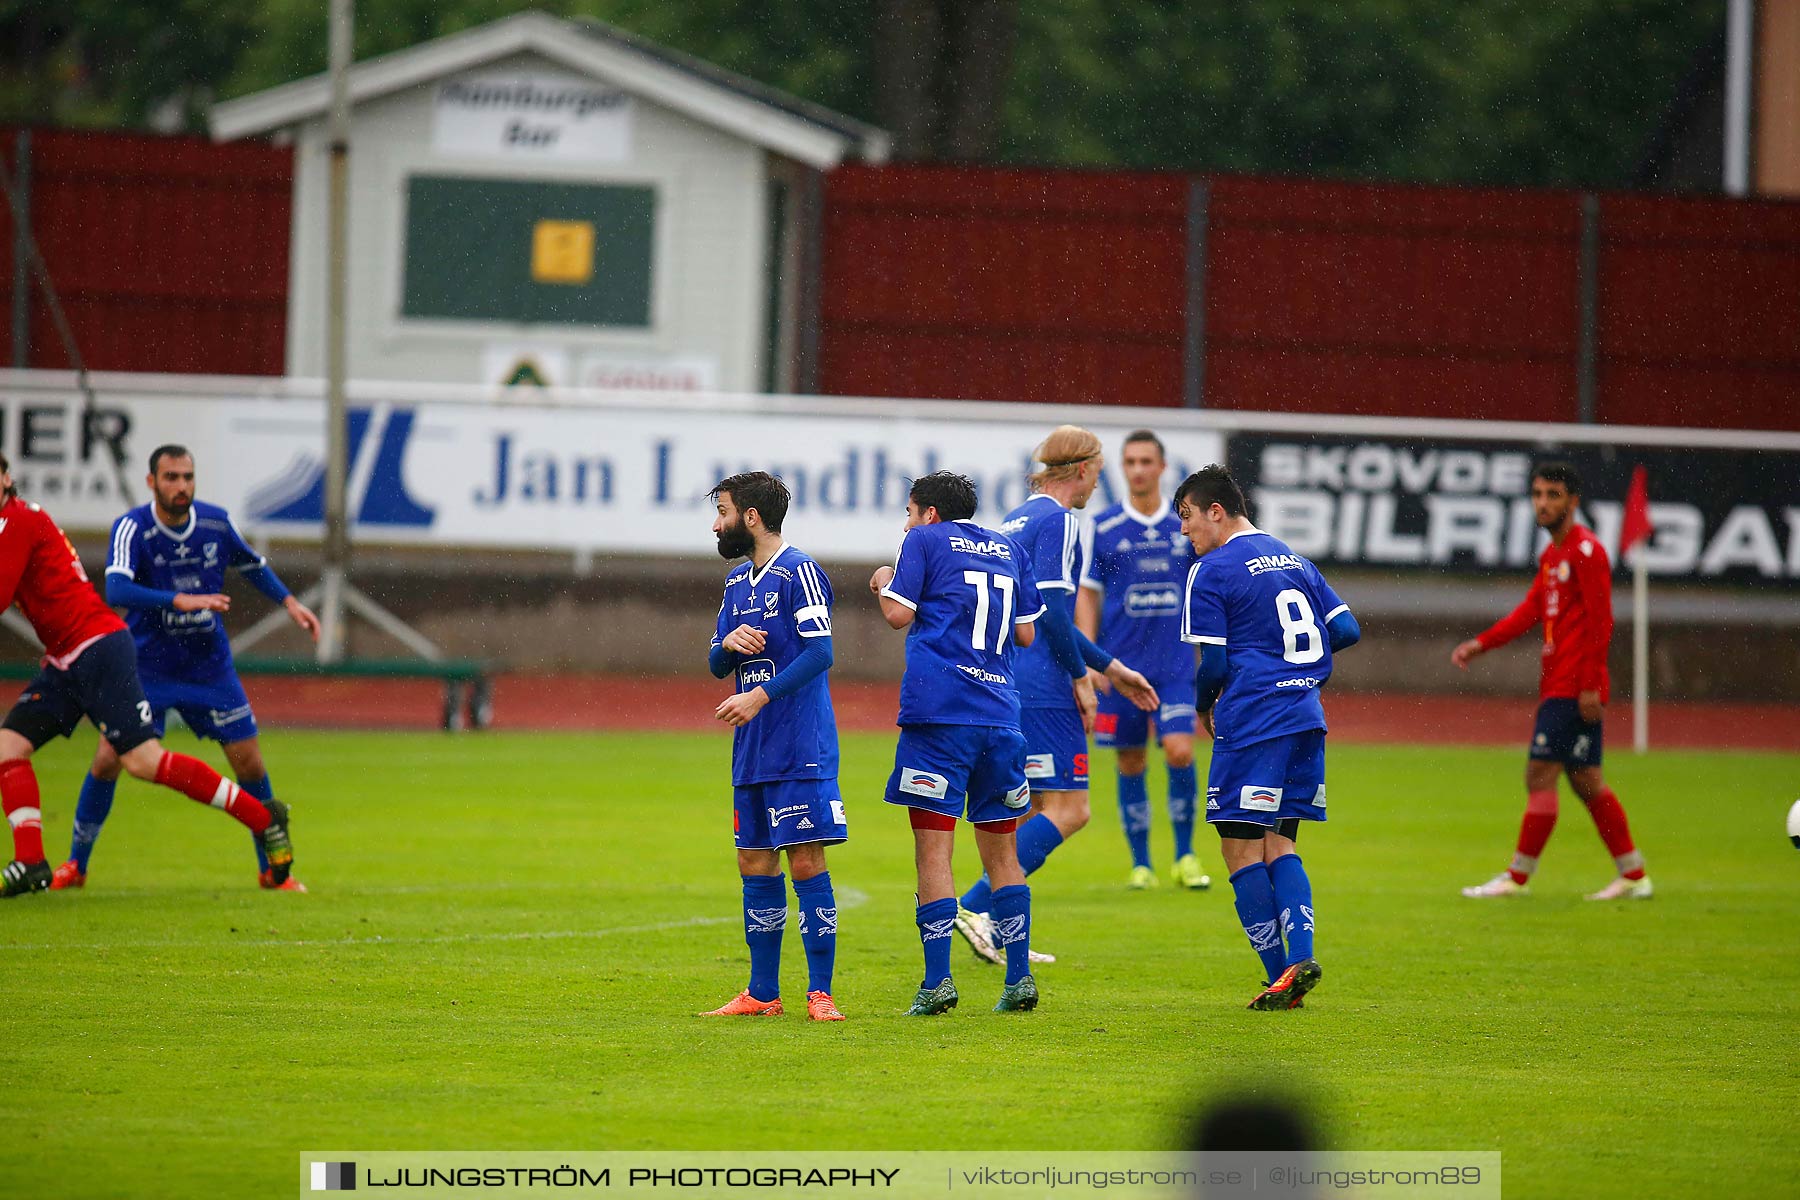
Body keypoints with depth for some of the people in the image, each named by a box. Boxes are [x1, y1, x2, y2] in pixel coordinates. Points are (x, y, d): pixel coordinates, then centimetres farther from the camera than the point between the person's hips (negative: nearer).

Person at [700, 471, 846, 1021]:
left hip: (801, 749, -8)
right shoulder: (737, 582, 17)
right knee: (755, 865, 9)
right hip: (752, 751, 8)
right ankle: (762, 992, 15)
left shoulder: (798, 572, -8)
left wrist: (761, 696, -22)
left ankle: (820, 993, -7)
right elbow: (717, 665, 18)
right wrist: (730, 644, -5)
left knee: (806, 863, -8)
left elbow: (820, 651, -16)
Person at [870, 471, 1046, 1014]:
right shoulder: (1008, 550, 18)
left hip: (939, 711, -5)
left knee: (933, 850, -5)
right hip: (1000, 714, 5)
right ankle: (1019, 980, 8)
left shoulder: (926, 541, 4)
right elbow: (1025, 633, 18)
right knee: (1001, 852, 12)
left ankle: (938, 981, -13)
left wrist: (884, 582, 17)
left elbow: (899, 614, -3)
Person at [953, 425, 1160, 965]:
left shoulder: (1017, 518, 20)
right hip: (1040, 690, -10)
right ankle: (976, 907, -18)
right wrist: (1080, 676, -8)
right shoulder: (1058, 521, -9)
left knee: (1027, 810, 14)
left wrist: (1110, 666, 30)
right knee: (1068, 810, -9)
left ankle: (1000, 936, 10)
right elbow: (1052, 608, -19)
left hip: (1001, 686, 10)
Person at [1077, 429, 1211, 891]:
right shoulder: (1101, 527, 1)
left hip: (1176, 662, 0)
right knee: (1130, 762, 3)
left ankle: (1185, 857, 1)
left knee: (1179, 750, -13)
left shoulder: (1186, 525, 5)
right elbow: (1087, 595, 4)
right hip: (1121, 663, 0)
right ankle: (1140, 864, 13)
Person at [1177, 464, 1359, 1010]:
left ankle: (1280, 974, -5)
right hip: (1306, 718, 8)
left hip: (1252, 721, -8)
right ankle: (1301, 958, -6)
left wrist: (1203, 704, 10)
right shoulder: (1292, 559, 16)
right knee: (1279, 845, 12)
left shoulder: (1211, 571, -6)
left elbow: (1213, 663, -10)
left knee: (1242, 850, -1)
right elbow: (1346, 631, 13)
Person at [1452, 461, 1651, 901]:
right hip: (1556, 684, 10)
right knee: (1586, 782, 11)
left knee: (1540, 775, -9)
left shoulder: (1586, 551, -11)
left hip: (1574, 689, -10)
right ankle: (1633, 876, 15)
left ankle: (1517, 877, -5)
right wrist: (1479, 645, 4)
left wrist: (1589, 686, -19)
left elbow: (1600, 622, -15)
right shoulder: (1551, 555, 18)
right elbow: (1529, 611, 15)